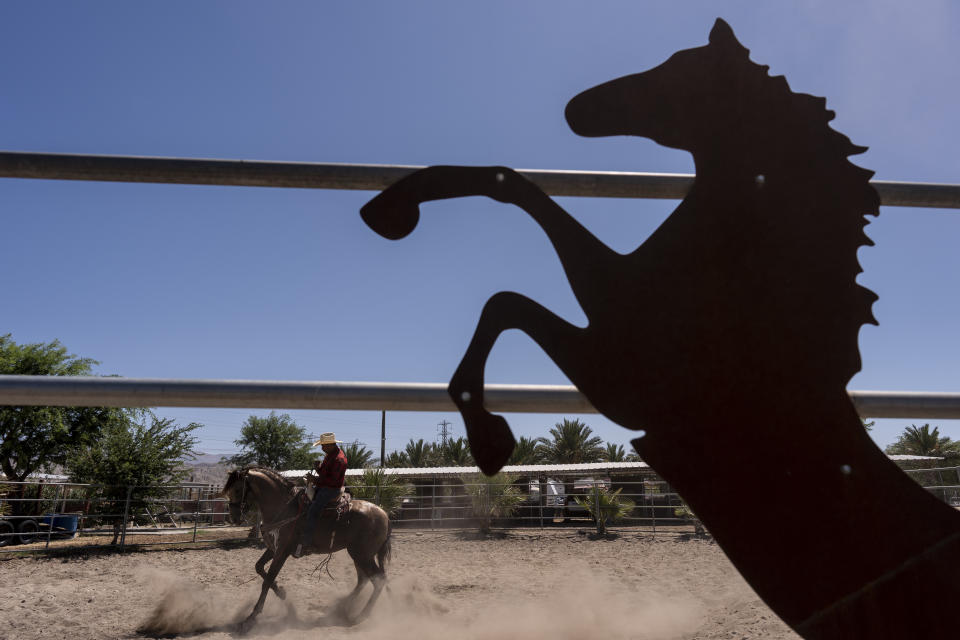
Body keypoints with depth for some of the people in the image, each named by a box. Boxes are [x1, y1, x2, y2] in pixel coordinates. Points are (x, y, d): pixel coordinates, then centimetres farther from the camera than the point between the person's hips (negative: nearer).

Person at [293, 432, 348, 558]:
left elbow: (333, 480, -23)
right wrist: (318, 467, -2)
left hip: (332, 489, -11)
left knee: (313, 512, -21)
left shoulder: (339, 459, -21)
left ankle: (303, 544, -19)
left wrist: (316, 481, -17)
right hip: (322, 486, 11)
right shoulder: (329, 454, 11)